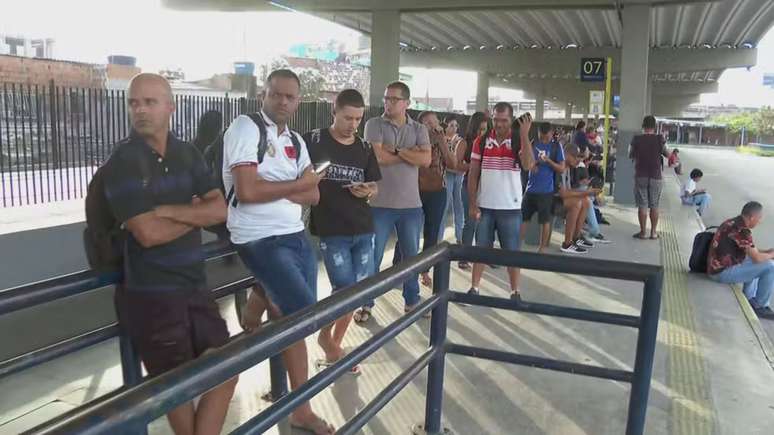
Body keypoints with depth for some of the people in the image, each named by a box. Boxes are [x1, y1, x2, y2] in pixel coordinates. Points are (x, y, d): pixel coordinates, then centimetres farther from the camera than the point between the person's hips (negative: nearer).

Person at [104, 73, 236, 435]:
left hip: (195, 288, 6)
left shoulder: (188, 154, 6)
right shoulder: (123, 161, -11)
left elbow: (220, 210, -4)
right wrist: (195, 211, -5)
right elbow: (148, 233, -19)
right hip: (150, 296, -5)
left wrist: (169, 210, -17)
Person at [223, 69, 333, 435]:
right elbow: (247, 192, -20)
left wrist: (275, 190, -12)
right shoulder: (246, 128, -10)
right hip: (260, 240, -7)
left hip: (295, 235, 8)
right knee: (304, 310, -11)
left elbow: (313, 195, 6)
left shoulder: (296, 141, 13)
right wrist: (297, 184, -9)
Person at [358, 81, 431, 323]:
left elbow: (426, 160, -10)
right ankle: (366, 304, 17)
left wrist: (396, 149, -14)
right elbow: (378, 157, -17)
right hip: (380, 204, -3)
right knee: (372, 257, 5)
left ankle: (412, 301, 29)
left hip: (411, 205, 3)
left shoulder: (419, 129, 6)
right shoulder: (374, 124, -2)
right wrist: (411, 153, -9)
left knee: (412, 256, 14)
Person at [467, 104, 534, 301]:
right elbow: (473, 174, 1)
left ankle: (515, 292, 16)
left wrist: (524, 134, -21)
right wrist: (473, 204, -4)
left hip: (510, 207, -1)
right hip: (484, 206, 1)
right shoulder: (481, 141, 1)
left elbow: (528, 165, -21)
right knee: (481, 248, 9)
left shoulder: (519, 141, -2)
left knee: (512, 251, 7)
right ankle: (474, 288, 18)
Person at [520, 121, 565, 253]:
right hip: (531, 188, 3)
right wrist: (530, 165, -14)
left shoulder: (556, 147, -3)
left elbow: (562, 169, -4)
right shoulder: (533, 144, 4)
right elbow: (525, 164, 9)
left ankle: (542, 248, 17)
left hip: (546, 190, -3)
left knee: (545, 220, 5)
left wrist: (548, 160, -18)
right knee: (523, 218, 7)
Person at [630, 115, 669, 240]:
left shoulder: (636, 139, -7)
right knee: (654, 205, 9)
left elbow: (630, 155, 6)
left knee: (642, 205, 3)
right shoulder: (659, 139, -7)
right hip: (655, 176, 1)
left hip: (641, 176, -1)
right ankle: (653, 232, 13)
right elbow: (667, 154, 7)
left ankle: (643, 232, 4)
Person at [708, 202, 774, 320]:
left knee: (756, 264, 28)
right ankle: (761, 307, 4)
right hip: (723, 272, -10)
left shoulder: (732, 223, 9)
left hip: (718, 267, 10)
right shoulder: (742, 230, -21)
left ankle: (749, 299, 30)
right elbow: (757, 258, -19)